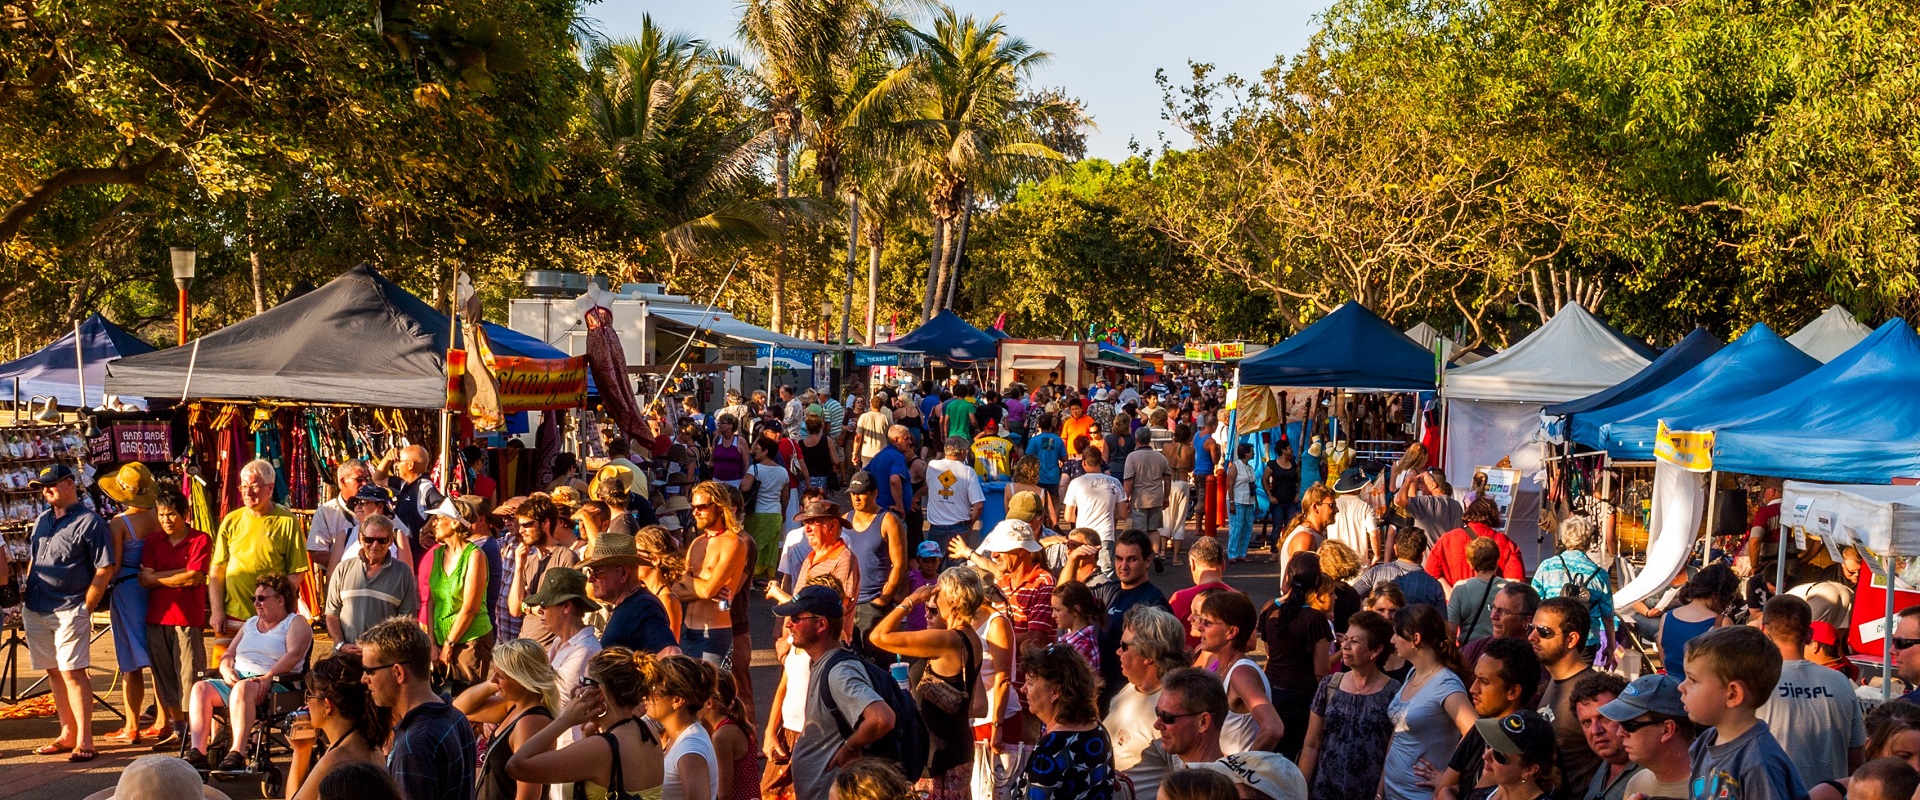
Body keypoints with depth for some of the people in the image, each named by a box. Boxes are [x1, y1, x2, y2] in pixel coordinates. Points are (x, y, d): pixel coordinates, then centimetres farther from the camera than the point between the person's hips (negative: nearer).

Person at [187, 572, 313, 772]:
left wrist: (268, 677, -26)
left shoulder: (296, 623, 6)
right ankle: (197, 752, -32)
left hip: (276, 684, -7)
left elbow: (294, 654, -12)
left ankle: (237, 754, -48)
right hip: (236, 679, 7)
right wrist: (227, 670, -2)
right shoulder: (250, 623, 28)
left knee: (243, 688, -39)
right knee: (201, 688, -20)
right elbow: (229, 654, 22)